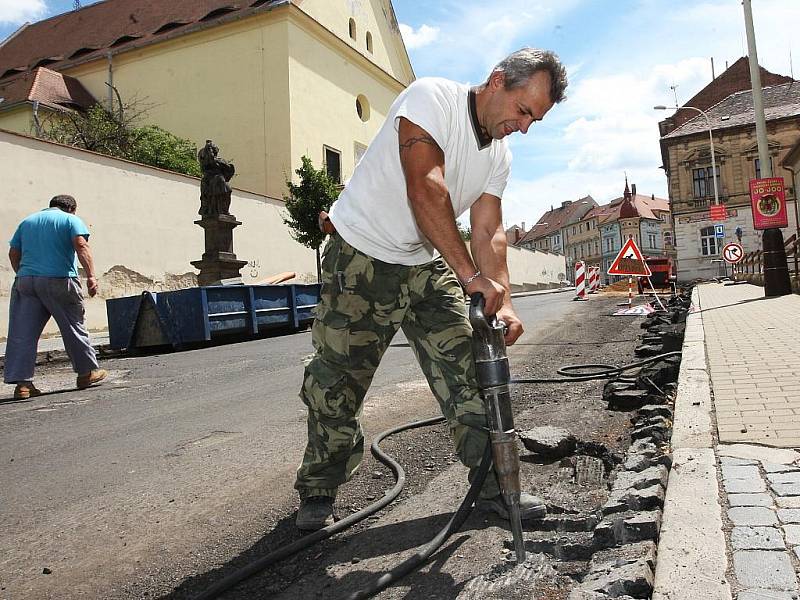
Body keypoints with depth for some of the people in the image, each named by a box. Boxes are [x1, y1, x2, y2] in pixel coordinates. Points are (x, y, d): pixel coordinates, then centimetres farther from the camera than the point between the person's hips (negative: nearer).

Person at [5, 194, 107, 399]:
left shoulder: (26, 221, 21)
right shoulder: (70, 220, 5)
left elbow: (13, 253, 18)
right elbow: (81, 246, -12)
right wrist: (91, 276, -18)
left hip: (25, 280, 4)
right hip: (59, 281, -4)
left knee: (22, 334, 3)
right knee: (73, 327, 8)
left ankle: (22, 382, -1)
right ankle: (87, 372, 18)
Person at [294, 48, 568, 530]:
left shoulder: (500, 156, 6)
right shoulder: (432, 97, -17)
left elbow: (489, 231, 2)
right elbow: (425, 188, -29)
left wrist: (502, 300, -13)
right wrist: (470, 275, -33)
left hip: (428, 265, 7)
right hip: (362, 258, -6)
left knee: (467, 373, 0)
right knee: (337, 383, -1)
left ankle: (494, 486, 13)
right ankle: (318, 494, 19)